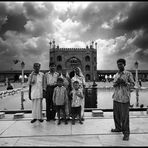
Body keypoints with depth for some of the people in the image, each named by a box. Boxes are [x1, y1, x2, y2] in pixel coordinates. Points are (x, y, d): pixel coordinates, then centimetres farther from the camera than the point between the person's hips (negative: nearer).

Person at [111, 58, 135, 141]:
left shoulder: (128, 74, -1)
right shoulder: (116, 75, 16)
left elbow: (133, 84, -3)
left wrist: (124, 82, -20)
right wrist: (116, 83, -7)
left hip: (124, 98, -6)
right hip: (116, 97, 6)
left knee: (125, 116, -3)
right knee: (116, 114, 14)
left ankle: (126, 133, 8)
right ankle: (118, 128, 32)